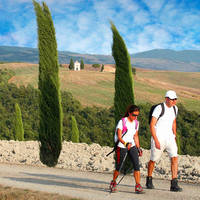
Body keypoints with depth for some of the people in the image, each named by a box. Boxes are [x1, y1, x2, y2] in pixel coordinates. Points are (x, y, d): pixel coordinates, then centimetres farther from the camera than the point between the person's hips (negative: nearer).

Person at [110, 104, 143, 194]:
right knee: (118, 167, 2)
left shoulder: (136, 123, 6)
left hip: (132, 146, 4)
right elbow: (119, 137, -16)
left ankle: (138, 186, -9)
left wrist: (138, 148, 15)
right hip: (122, 147, -4)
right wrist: (126, 144, -32)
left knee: (136, 165, -11)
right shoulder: (122, 122, -12)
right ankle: (113, 182, 27)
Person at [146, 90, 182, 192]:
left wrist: (174, 137, 19)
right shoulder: (159, 108, -13)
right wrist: (156, 141, -19)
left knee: (174, 157, -11)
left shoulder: (175, 108, 8)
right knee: (153, 160, 7)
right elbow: (152, 125, -15)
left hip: (169, 138, 5)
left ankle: (174, 184, -10)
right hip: (158, 137, -5)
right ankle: (149, 180, 29)